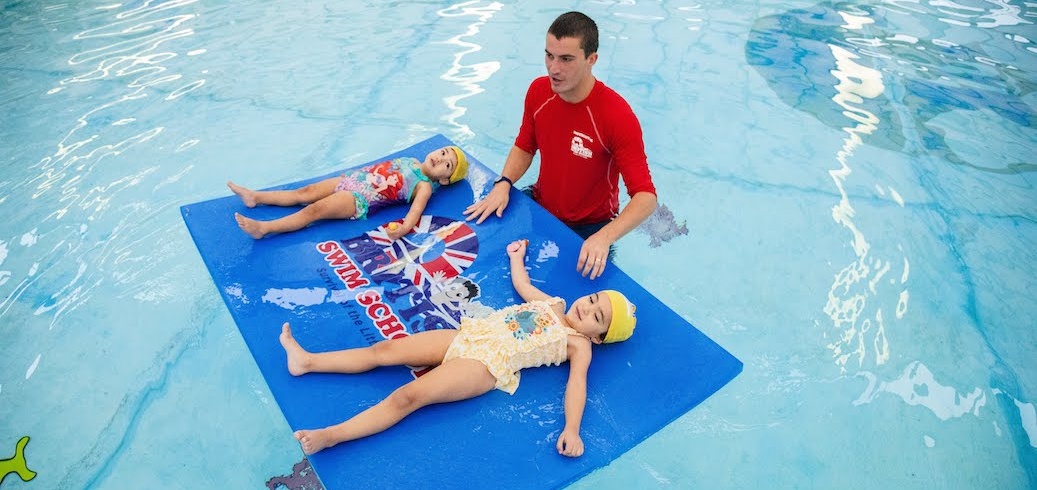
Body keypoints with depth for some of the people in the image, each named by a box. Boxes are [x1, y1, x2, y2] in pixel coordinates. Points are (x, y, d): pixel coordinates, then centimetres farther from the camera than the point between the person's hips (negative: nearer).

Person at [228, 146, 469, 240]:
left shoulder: (425, 186, -9)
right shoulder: (410, 161, 15)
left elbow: (415, 212, -24)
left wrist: (402, 229, -44)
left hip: (360, 200, -7)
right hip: (353, 179, 7)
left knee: (314, 209, -17)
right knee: (305, 192, 6)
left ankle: (262, 228, -21)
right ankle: (255, 197, 13)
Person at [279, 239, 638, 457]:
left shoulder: (578, 345, -1)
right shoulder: (552, 303, 18)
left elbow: (577, 384, -15)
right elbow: (522, 285, 35)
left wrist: (571, 430, -29)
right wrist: (517, 257, 49)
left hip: (486, 364, -7)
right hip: (466, 335, 7)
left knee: (409, 396, -21)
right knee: (386, 349, 1)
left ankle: (328, 436, -21)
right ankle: (306, 361, 8)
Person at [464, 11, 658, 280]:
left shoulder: (618, 116, -29)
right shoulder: (538, 90, -11)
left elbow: (645, 197, -30)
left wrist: (604, 237, -46)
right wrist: (503, 184, -14)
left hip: (590, 227, -4)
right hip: (540, 207, 5)